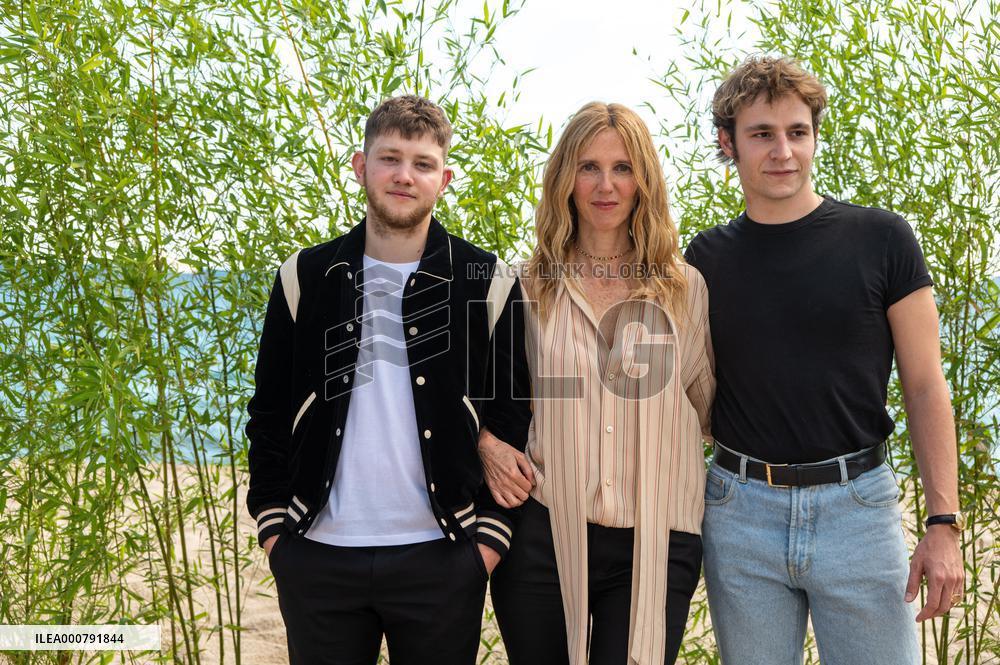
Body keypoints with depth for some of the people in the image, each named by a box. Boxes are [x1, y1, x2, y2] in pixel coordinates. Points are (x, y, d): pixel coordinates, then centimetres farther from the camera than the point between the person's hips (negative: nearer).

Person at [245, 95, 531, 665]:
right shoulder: (306, 277, 4)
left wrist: (491, 536, -4)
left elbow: (510, 420, 1)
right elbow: (270, 414, 8)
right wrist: (272, 528, 3)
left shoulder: (487, 284, 0)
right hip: (317, 558, 2)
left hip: (440, 559, -1)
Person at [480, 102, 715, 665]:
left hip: (656, 543, 0)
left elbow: (708, 407, 14)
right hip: (543, 534, 1)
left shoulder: (685, 288, 4)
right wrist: (488, 445, -2)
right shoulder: (527, 286, 4)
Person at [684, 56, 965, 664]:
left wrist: (944, 522, -7)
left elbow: (925, 387, -1)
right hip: (741, 508, 2)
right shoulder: (707, 258, 4)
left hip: (857, 502, -1)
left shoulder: (882, 239, -2)